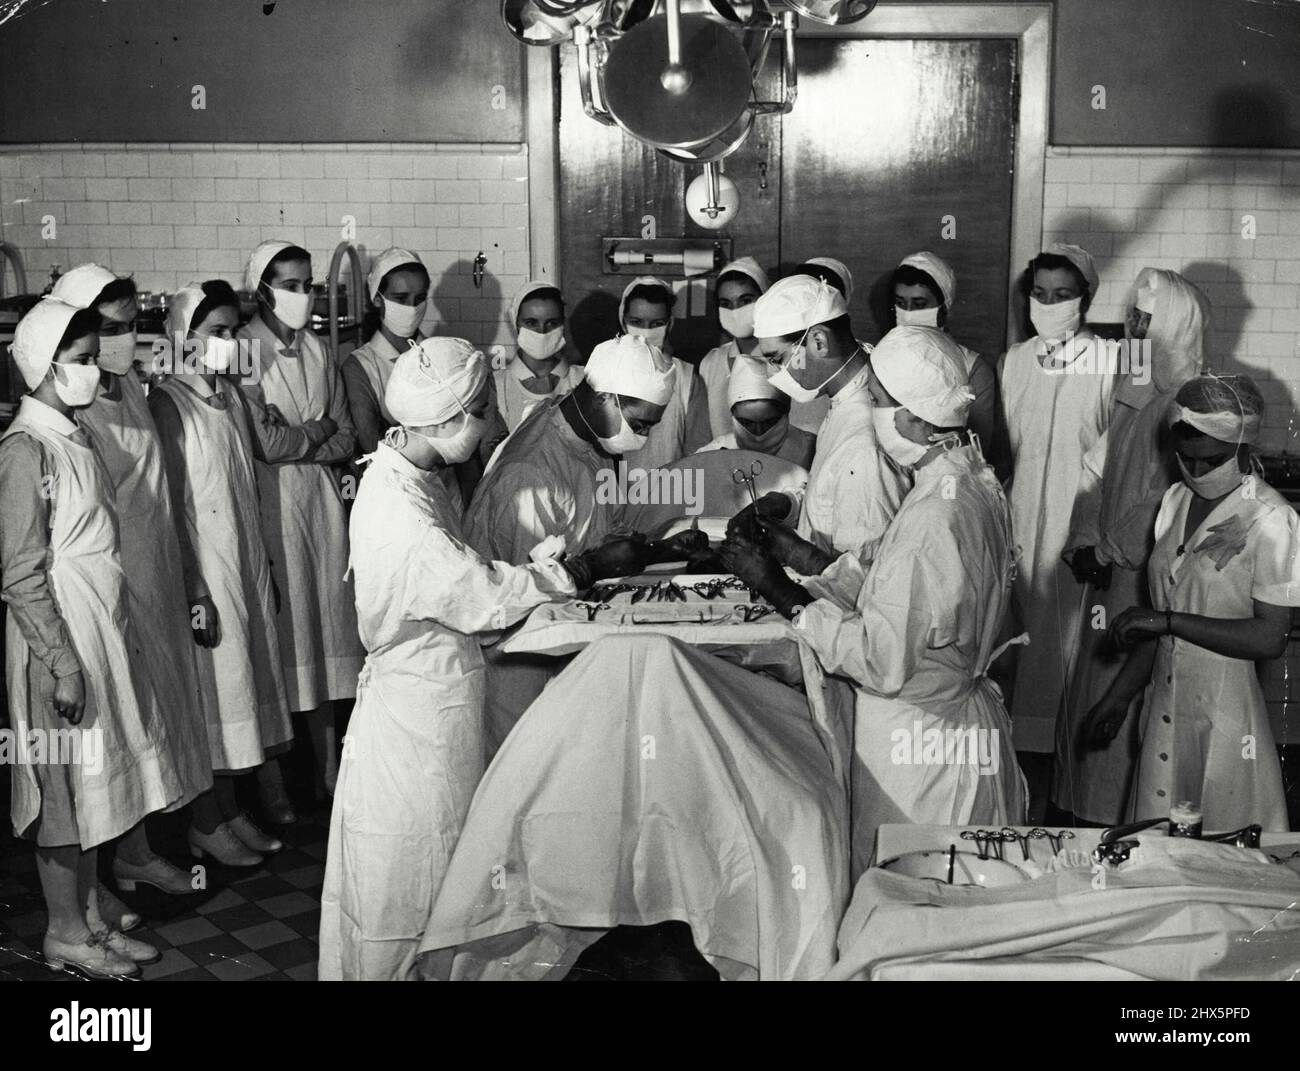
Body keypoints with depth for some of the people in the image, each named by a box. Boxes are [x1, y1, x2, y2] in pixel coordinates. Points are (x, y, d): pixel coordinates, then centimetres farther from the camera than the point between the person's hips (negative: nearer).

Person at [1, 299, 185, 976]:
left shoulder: (74, 436, 10)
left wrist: (107, 642, 15)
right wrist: (62, 662, -20)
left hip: (103, 632, 9)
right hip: (60, 639, -8)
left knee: (92, 785, 16)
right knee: (65, 791, 4)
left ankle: (90, 917, 29)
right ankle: (66, 935, 19)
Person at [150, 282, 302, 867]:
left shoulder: (230, 394, 8)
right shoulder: (168, 402, -14)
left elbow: (268, 441, 25)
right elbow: (170, 504, -17)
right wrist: (194, 589, -18)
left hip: (246, 561, 8)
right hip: (203, 566, -8)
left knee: (241, 680, 13)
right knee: (208, 687, 1)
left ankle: (230, 811, 26)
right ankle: (205, 823, 16)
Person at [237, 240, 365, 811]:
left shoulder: (317, 350, 12)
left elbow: (345, 437, 11)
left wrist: (301, 446, -7)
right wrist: (311, 436, -9)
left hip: (320, 500, 6)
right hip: (266, 502, -6)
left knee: (325, 622, 8)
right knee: (274, 634, -3)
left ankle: (328, 766, 19)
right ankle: (270, 781, 6)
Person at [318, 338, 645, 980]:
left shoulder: (406, 474, 3)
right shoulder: (400, 511, -28)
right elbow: (483, 596, -26)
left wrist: (545, 570, 2)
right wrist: (588, 567, -19)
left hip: (432, 691, 10)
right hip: (417, 705, -10)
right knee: (407, 867, 9)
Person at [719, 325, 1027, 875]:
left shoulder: (934, 517, -28)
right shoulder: (977, 483, 2)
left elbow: (881, 662, -26)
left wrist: (776, 588, -20)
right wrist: (802, 556, 4)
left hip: (921, 742, -9)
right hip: (966, 719, 9)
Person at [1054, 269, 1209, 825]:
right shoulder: (1132, 392, 12)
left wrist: (1109, 548, -13)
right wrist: (1083, 541, 0)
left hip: (1152, 578, -7)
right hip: (1111, 570, 7)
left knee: (1124, 693, 0)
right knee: (1090, 687, 14)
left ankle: (1116, 811, 16)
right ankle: (1078, 805, 28)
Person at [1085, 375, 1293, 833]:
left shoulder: (1271, 520, -15)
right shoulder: (1176, 501, 7)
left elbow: (1270, 637, -19)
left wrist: (1168, 621, -21)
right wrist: (1120, 695, 12)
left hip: (1226, 721, -6)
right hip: (1164, 706, 6)